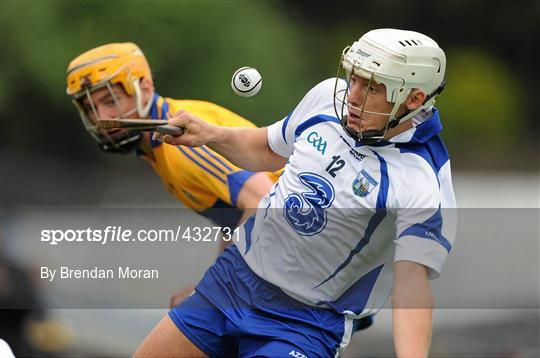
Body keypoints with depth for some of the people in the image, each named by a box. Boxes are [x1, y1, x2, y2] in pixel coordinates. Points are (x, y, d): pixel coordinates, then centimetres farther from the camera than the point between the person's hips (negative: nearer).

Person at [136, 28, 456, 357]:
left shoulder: (424, 186, -24)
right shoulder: (328, 96, -3)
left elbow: (412, 282, -31)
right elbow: (269, 152, 17)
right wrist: (211, 135, 0)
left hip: (307, 323, -6)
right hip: (235, 273, 6)